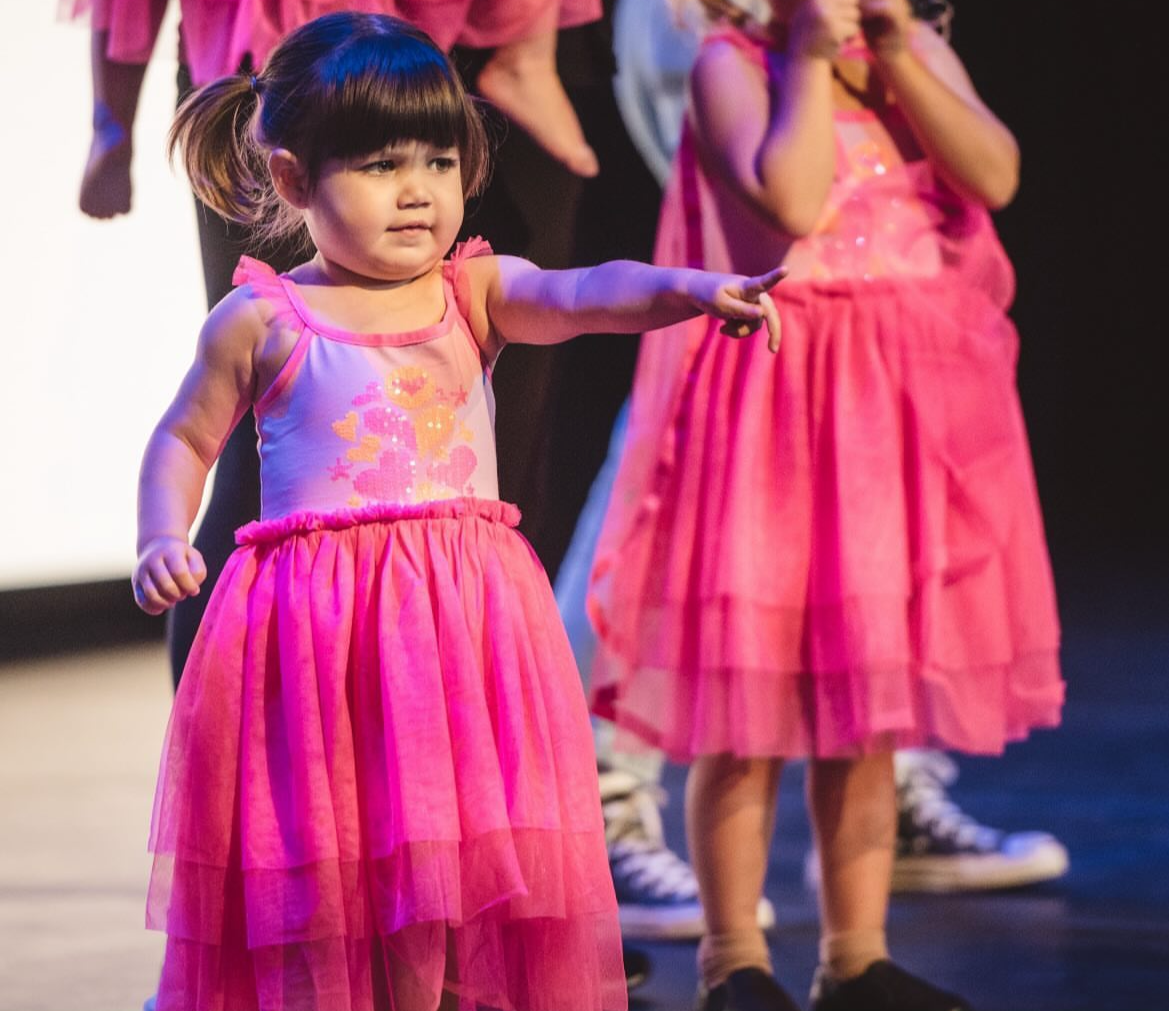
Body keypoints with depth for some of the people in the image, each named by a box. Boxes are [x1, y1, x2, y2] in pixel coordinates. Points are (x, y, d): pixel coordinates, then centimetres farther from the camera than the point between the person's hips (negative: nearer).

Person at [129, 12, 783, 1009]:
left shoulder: (477, 293, 6)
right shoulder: (260, 321, 3)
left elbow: (583, 293, -12)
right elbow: (184, 441, 13)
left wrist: (685, 286, -30)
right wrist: (162, 541, -4)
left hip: (464, 624, 2)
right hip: (316, 628, -2)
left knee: (458, 862, 2)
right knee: (327, 870, 1)